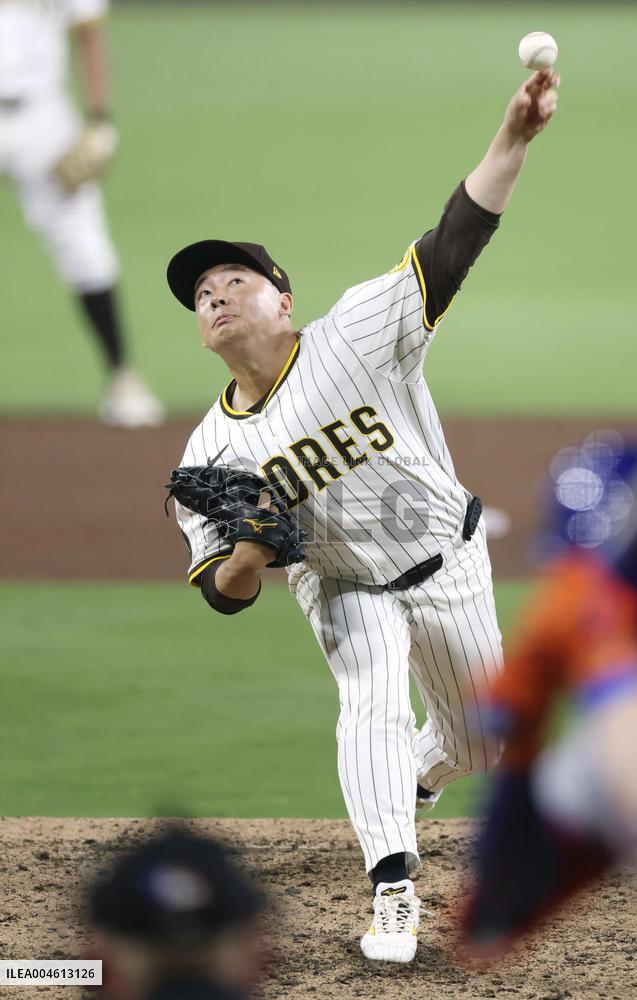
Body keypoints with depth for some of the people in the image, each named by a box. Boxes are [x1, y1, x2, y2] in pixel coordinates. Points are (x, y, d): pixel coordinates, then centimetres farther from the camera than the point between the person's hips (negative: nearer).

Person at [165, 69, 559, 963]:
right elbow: (220, 591, -11)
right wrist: (249, 553, -36)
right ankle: (392, 893, -26)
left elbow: (456, 243, -31)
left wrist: (515, 137, -44)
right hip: (343, 588, 0)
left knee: (483, 741, 13)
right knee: (372, 704, -27)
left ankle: (417, 775, 49)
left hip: (449, 564, 0)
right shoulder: (212, 453, -15)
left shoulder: (356, 337, -23)